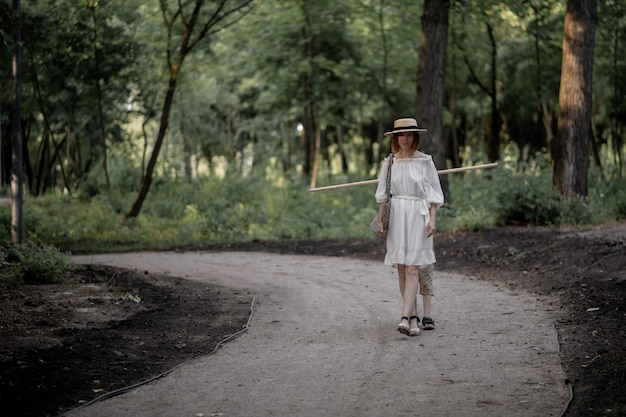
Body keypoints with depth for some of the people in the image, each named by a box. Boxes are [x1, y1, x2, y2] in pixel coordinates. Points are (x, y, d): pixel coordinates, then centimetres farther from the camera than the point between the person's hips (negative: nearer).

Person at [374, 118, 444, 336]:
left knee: (413, 268, -12)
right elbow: (382, 194, 12)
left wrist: (432, 219, -8)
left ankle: (405, 318, -19)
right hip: (396, 215, 4)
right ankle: (414, 317, 11)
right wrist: (380, 220, 7)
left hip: (418, 215, -3)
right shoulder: (390, 162, 9)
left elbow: (434, 193, 1)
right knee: (402, 269, 4)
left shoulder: (424, 161, 0)